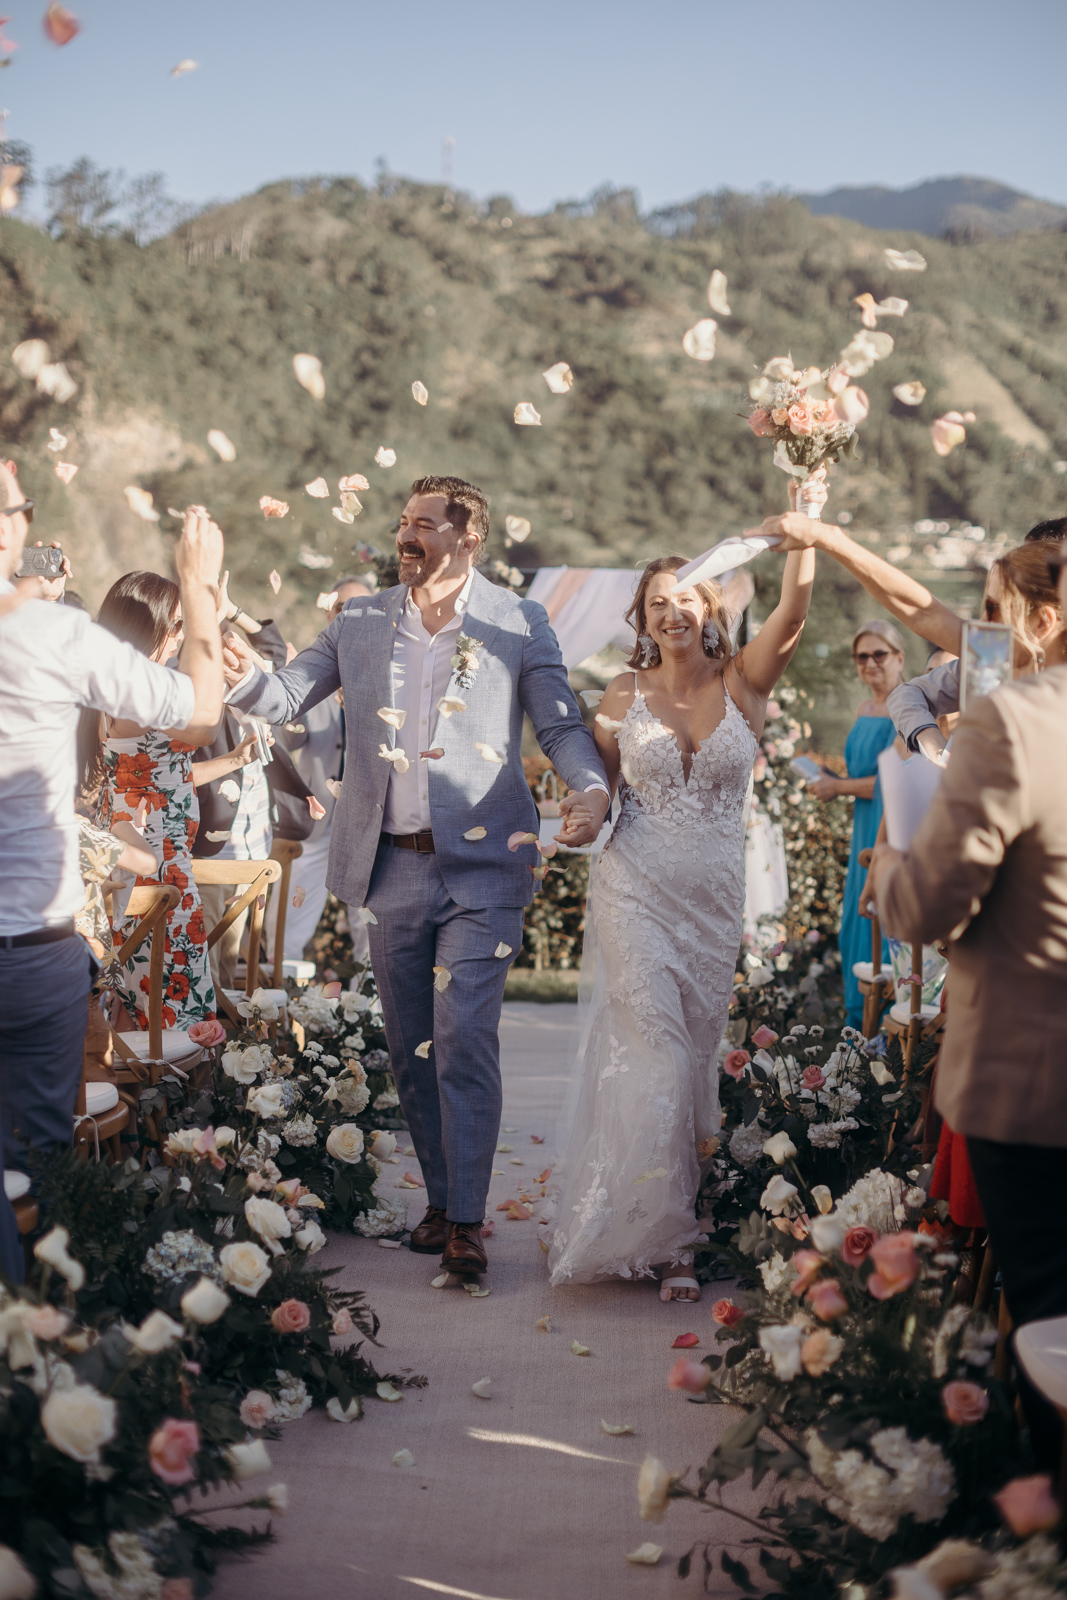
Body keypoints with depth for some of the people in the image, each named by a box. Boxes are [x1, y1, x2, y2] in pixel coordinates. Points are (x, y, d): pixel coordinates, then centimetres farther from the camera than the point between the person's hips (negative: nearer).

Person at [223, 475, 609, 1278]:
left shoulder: (519, 623, 0)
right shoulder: (360, 623, 8)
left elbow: (561, 724, -2)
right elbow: (287, 699, 6)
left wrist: (592, 789, -22)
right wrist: (244, 673, -17)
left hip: (479, 866, -4)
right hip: (392, 867, 4)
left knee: (464, 1039, -12)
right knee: (411, 1047, 10)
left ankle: (467, 1221, -5)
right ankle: (441, 1199, 24)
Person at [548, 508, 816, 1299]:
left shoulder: (744, 683, 2)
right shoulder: (625, 695, 3)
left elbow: (792, 616, -15)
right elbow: (593, 790, 12)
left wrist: (806, 543, -29)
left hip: (715, 901, 2)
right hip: (635, 893, -2)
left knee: (694, 1055, 8)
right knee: (656, 1058, -11)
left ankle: (666, 1224, 24)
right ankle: (661, 1238, -1)